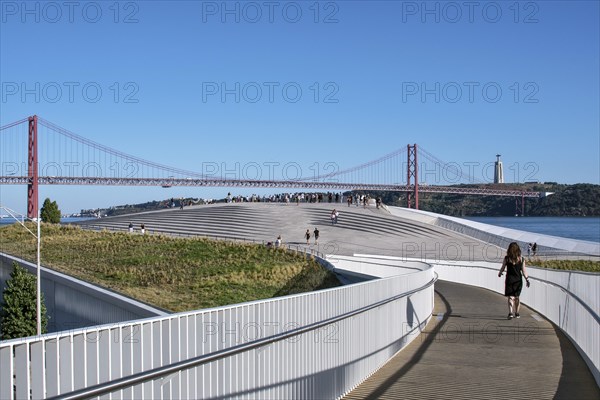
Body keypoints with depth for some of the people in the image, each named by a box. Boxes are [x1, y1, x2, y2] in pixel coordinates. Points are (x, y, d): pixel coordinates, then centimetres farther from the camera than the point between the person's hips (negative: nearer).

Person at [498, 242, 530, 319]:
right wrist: (527, 279, 5)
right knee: (516, 297, 18)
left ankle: (511, 313, -21)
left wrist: (500, 273, 22)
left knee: (511, 297, -3)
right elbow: (524, 271, -4)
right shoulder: (521, 259, -4)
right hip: (518, 280, 2)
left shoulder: (506, 258, -8)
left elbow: (503, 268, 2)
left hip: (509, 279, -2)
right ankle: (516, 313, 27)